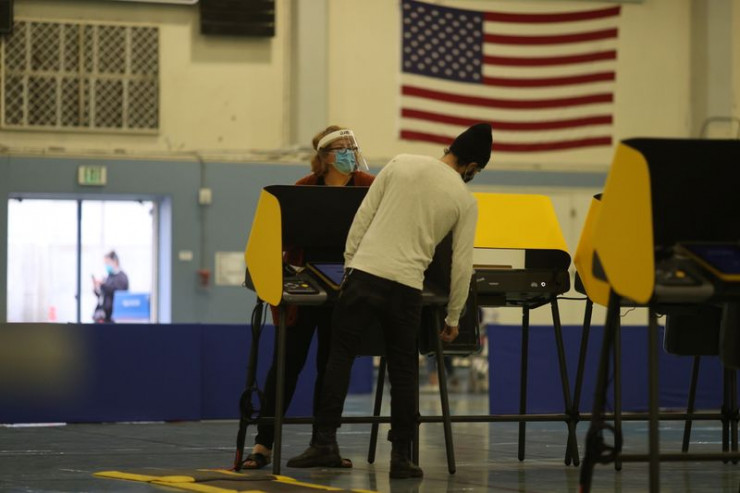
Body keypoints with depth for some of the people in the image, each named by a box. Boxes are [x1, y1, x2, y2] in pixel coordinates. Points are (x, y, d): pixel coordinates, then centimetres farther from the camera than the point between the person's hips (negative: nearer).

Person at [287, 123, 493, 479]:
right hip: (407, 286, 0)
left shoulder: (401, 164, 6)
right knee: (403, 369, 11)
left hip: (364, 272, 0)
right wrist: (453, 318, 16)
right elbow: (461, 265, 6)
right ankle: (401, 456, 7)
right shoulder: (465, 201, 4)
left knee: (340, 355, 8)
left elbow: (363, 216, 5)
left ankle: (325, 442, 2)